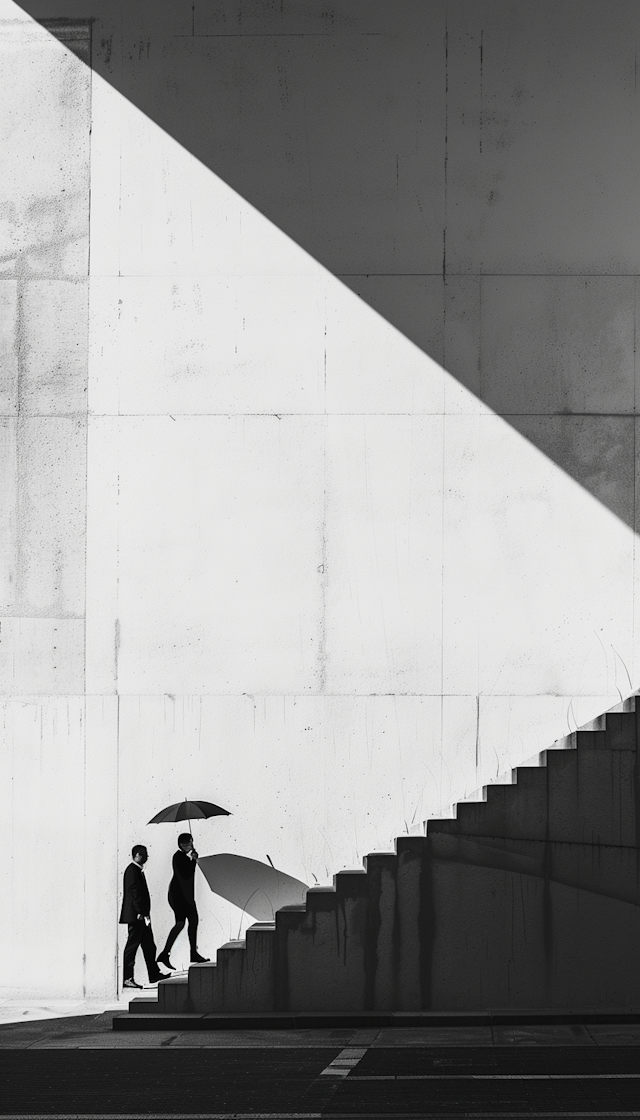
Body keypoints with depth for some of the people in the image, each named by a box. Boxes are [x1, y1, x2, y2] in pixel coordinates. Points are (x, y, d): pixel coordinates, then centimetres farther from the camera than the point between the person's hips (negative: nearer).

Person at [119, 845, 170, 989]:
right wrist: (140, 912, -22)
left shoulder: (138, 870, 17)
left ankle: (154, 974, 20)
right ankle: (127, 978, -3)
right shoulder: (132, 870, -14)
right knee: (132, 946, -6)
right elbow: (134, 892, -20)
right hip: (135, 915, -10)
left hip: (141, 915, 10)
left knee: (149, 946, 13)